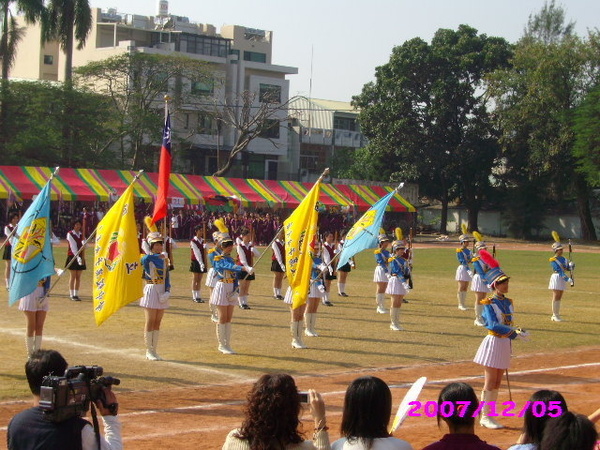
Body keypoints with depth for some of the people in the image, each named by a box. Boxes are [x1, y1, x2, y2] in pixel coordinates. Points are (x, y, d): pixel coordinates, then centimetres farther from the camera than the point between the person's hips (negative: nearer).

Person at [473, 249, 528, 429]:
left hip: (505, 343, 7)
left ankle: (489, 416, 18)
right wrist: (515, 331, -34)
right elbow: (493, 325, -27)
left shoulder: (508, 302, 9)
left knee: (497, 382, 11)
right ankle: (485, 416, 4)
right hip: (493, 342, -7)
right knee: (490, 382, -4)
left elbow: (509, 325, 13)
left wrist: (517, 333, -3)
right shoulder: (489, 303, -14)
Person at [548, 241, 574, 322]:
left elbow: (568, 268, 10)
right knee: (556, 297, -5)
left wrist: (571, 265, -15)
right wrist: (568, 279, -27)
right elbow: (559, 271, -19)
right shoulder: (553, 260, -10)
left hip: (563, 279, 7)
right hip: (556, 277, -7)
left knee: (559, 297, 8)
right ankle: (555, 315, -2)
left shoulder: (563, 259, 13)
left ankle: (556, 315, 13)